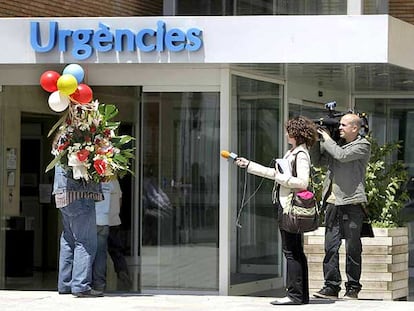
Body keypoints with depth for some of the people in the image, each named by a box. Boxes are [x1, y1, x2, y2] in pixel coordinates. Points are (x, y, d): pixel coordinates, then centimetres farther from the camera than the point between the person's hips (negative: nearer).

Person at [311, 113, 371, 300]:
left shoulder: (363, 146, -1)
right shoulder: (336, 144, 17)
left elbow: (342, 156, -16)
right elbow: (317, 161, 21)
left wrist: (327, 139, -4)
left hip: (352, 203, -6)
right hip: (333, 202, 6)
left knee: (352, 248, 0)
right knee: (331, 247, 2)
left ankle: (352, 288, 7)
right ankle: (331, 286, 5)